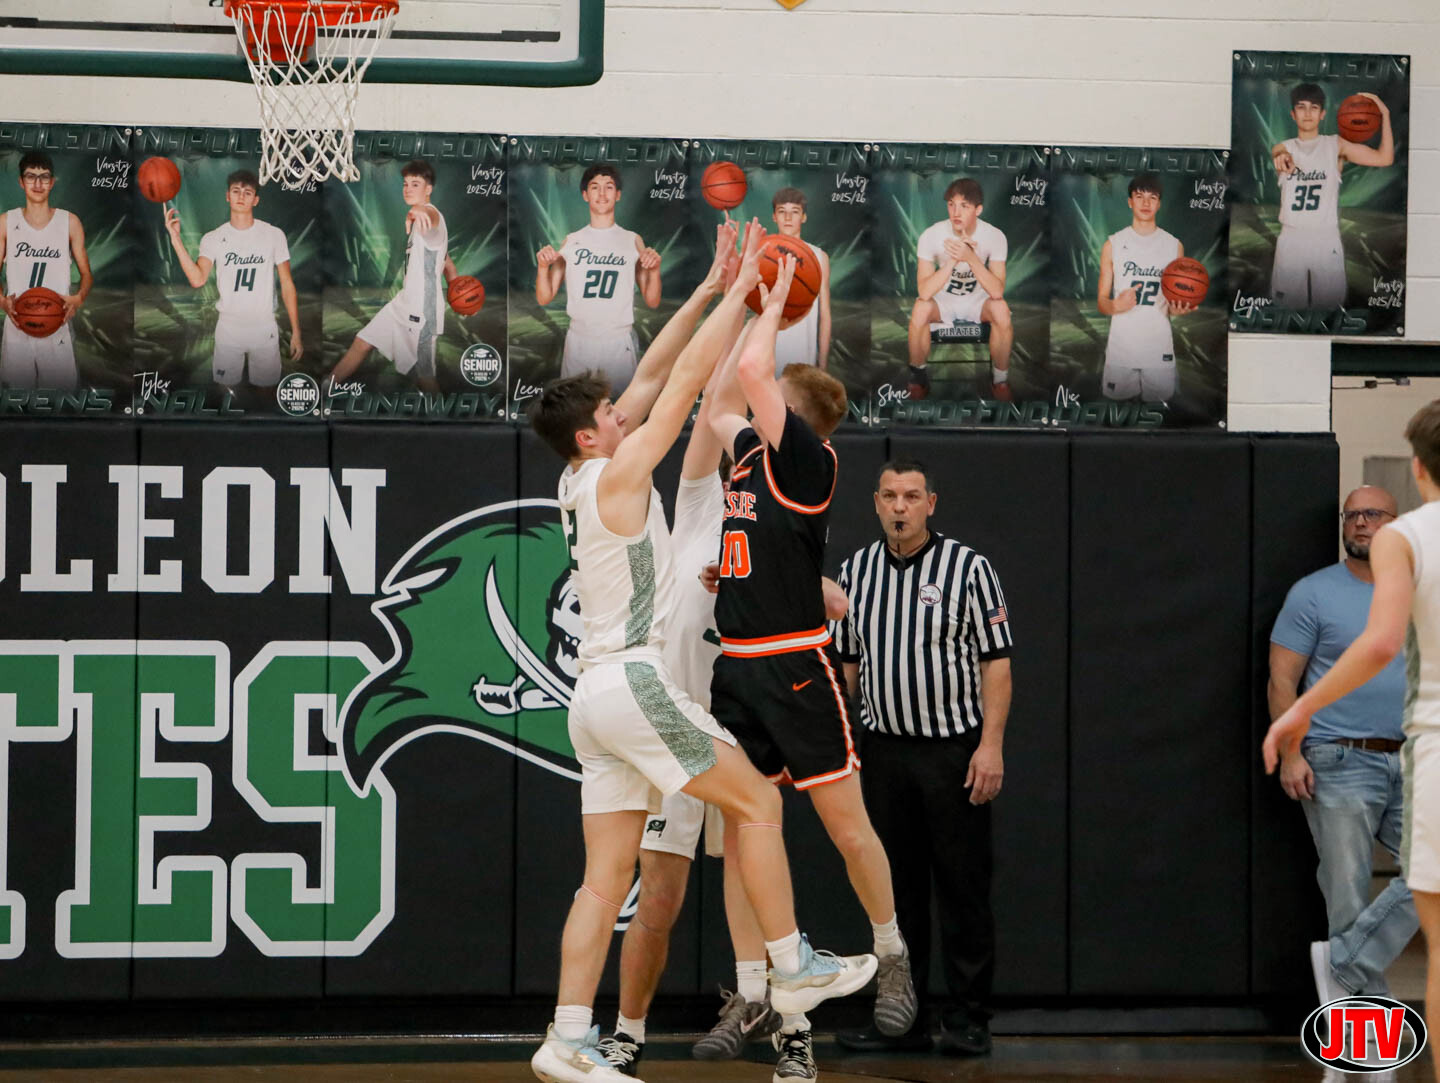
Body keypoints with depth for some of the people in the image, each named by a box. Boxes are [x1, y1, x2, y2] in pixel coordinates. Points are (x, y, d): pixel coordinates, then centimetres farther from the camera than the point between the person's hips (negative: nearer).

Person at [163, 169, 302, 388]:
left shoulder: (274, 236, -2)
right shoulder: (213, 239, 0)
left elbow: (287, 285, 1)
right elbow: (198, 279, -16)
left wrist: (296, 332, -2)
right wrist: (176, 239, -22)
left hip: (264, 328, 0)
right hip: (228, 328, 0)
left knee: (266, 388, 7)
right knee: (225, 387, 8)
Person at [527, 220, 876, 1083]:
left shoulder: (581, 484, 15)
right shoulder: (616, 476, -8)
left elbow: (656, 376, 20)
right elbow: (687, 381, -8)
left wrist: (712, 290, 20)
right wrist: (741, 292, -1)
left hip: (599, 696, 9)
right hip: (635, 681, -9)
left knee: (608, 872, 4)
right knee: (758, 802, 2)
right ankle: (794, 969, 5)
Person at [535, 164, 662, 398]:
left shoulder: (633, 241, 6)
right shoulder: (571, 242, 8)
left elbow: (652, 301, 6)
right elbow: (544, 298, 8)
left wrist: (654, 270, -11)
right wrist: (542, 267, -9)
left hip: (619, 342, -1)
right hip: (578, 341, 1)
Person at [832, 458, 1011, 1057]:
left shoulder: (968, 569, -3)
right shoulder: (855, 571, 10)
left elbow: (996, 662, -5)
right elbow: (844, 661, 16)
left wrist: (991, 745, -13)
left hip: (954, 753, -4)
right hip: (884, 751, 4)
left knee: (962, 885, -2)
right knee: (896, 887, 7)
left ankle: (968, 1018, 3)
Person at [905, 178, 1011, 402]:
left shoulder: (994, 237, -20)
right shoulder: (931, 236, -22)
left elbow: (997, 291, -28)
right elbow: (924, 292, -28)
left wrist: (971, 258, -40)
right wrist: (953, 260, -38)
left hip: (978, 301, 0)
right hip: (943, 301, 0)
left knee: (1001, 309, -32)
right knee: (920, 309, -32)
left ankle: (1000, 377, -10)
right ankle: (918, 374, -8)